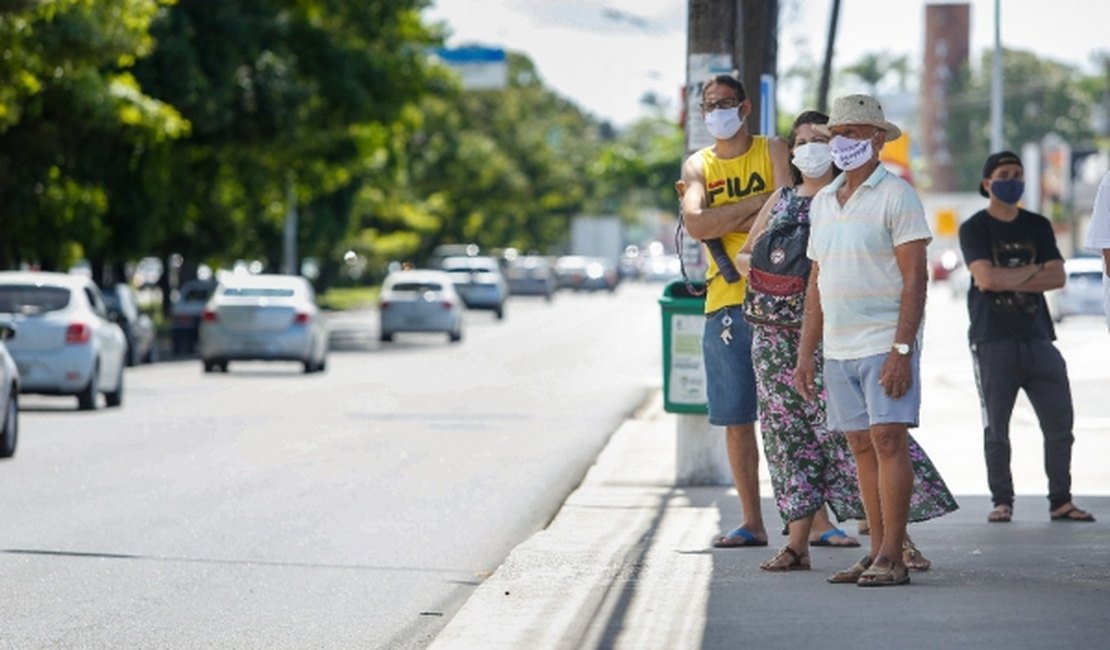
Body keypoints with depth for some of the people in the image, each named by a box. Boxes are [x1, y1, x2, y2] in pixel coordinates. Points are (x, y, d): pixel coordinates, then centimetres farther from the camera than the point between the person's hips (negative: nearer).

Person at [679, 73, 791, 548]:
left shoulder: (773, 151, 6)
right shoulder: (697, 166, 13)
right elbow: (696, 224, -4)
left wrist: (725, 220, -8)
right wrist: (757, 204, -8)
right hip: (724, 302, 3)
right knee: (736, 418, 4)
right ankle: (752, 523, 10)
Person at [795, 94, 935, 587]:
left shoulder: (896, 196, -6)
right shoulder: (822, 201, 15)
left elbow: (915, 278, -12)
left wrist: (902, 349, -20)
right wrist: (806, 353, 14)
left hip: (885, 343, -7)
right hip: (838, 348, 7)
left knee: (889, 440, -11)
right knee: (862, 447, 7)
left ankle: (893, 557, -11)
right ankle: (876, 552, 10)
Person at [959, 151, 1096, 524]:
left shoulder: (1038, 227, 15)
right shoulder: (974, 229, 2)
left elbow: (1057, 278, 2)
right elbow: (985, 277, -13)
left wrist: (1008, 280, -8)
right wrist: (1033, 271, -4)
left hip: (1037, 337, 4)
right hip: (993, 340, -4)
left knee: (1060, 424, -1)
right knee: (996, 429, -1)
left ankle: (1060, 501, 6)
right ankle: (1002, 502, 7)